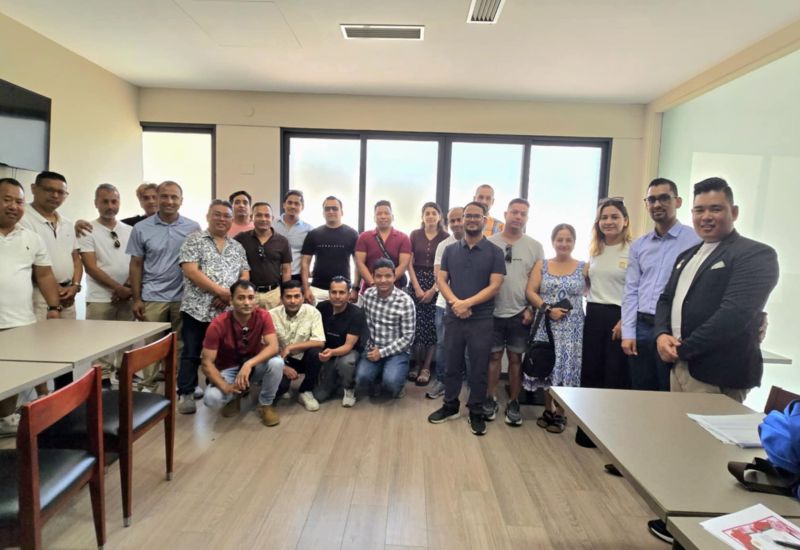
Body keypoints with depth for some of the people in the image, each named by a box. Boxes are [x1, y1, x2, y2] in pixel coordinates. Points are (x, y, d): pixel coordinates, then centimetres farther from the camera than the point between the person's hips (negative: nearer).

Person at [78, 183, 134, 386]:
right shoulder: (88, 230, -2)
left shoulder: (130, 231, 9)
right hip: (99, 299, -3)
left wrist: (130, 288, -5)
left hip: (127, 298, 3)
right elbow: (91, 267, -8)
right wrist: (119, 288, -12)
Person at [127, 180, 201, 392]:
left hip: (184, 297, 0)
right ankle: (147, 387, 20)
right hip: (152, 297, 0)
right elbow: (136, 265, 4)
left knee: (181, 346, 8)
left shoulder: (193, 228, 2)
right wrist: (136, 299, 0)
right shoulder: (141, 228, 2)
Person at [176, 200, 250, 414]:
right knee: (191, 353, 3)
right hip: (197, 308, -3)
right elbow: (191, 272, -10)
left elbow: (245, 276, 9)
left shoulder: (237, 247, 14)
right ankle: (185, 394, 14)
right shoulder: (194, 240, 1)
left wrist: (231, 295, -10)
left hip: (227, 311, 4)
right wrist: (221, 291, -15)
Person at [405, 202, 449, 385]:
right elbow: (409, 264, 2)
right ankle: (416, 363, 14)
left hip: (437, 284, -1)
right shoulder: (415, 235, 5)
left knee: (432, 325, -1)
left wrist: (433, 289, -9)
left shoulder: (445, 237, -1)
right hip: (416, 282, 1)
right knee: (415, 324, -2)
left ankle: (426, 367, 9)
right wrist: (417, 287, -7)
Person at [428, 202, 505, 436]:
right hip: (453, 317, 3)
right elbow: (441, 280, 2)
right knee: (452, 364, 13)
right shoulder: (450, 250, 8)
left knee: (479, 368, 6)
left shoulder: (494, 252, -1)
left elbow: (494, 286, -8)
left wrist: (467, 303, -18)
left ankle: (476, 412, 21)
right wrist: (455, 303, -15)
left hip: (482, 319, -2)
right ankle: (450, 406, 29)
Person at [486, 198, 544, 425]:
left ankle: (513, 403, 22)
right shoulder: (490, 242, 1)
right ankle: (491, 399, 23)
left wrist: (532, 309, -4)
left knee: (516, 358, 9)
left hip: (520, 313, 1)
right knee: (494, 356, 9)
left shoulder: (535, 247, 3)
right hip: (493, 312, 0)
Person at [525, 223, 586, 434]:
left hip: (571, 328, -1)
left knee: (566, 368, 2)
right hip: (546, 325, 1)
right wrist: (548, 309, -13)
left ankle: (560, 414, 18)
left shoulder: (584, 268, 2)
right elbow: (530, 292, -3)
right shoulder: (542, 265, 5)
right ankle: (548, 410, 25)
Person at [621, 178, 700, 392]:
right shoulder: (638, 245, 11)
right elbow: (631, 291, 9)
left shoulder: (695, 240, -4)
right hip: (641, 328, 5)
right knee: (641, 395, 14)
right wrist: (628, 333, 3)